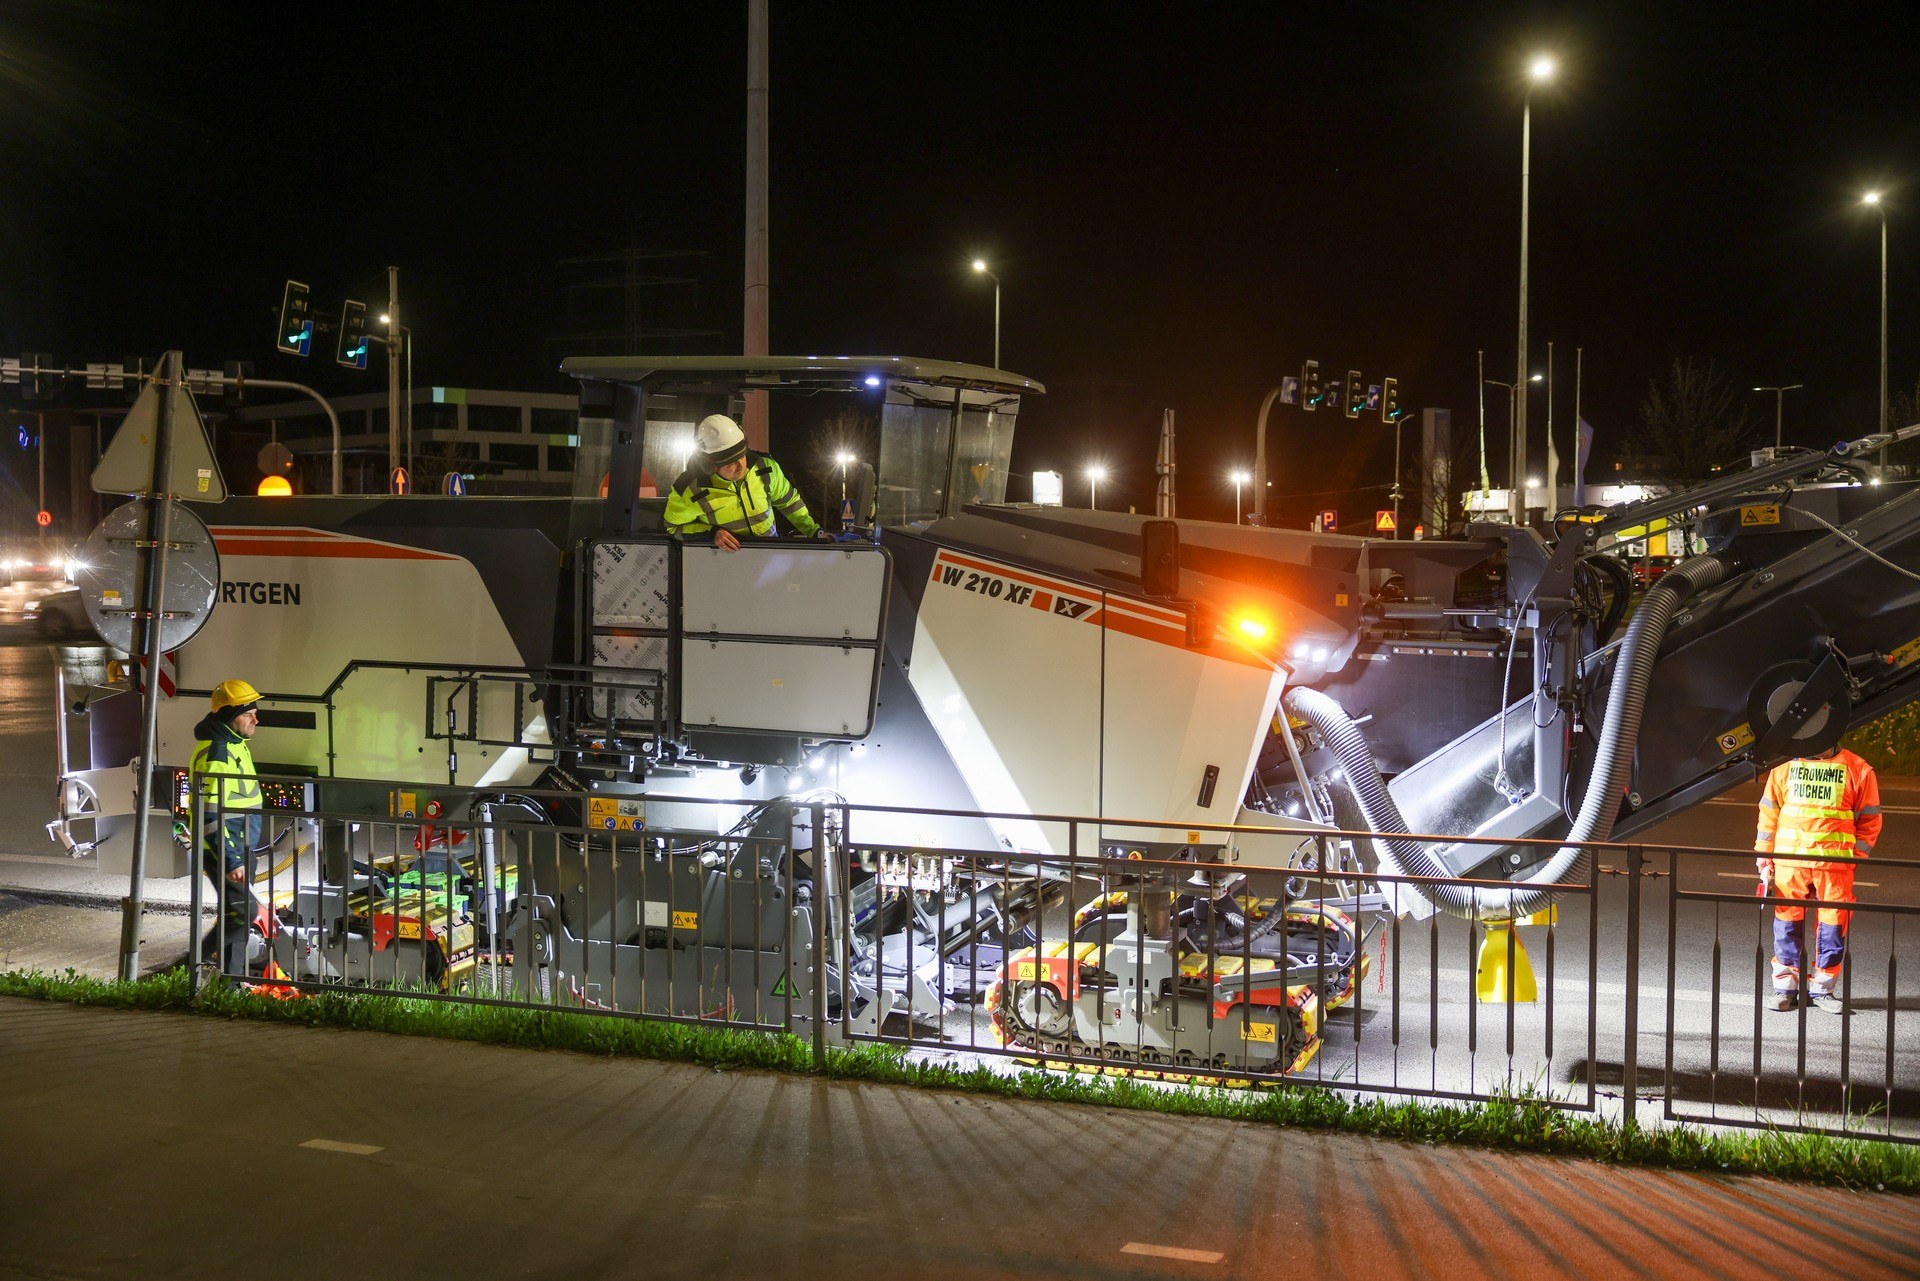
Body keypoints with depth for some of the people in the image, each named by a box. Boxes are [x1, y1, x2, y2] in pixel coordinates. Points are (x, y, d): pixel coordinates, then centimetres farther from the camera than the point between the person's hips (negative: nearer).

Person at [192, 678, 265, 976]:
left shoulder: (237, 743, 10)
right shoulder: (215, 754, -22)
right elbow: (210, 817, -24)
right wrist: (231, 861, -25)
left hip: (241, 846, 10)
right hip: (222, 850, -10)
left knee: (235, 912, 14)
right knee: (243, 912, -10)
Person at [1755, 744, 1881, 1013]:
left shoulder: (1859, 771, 3)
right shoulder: (1785, 766, 7)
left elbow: (1869, 819, 7)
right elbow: (1769, 813, 13)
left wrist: (1856, 857, -2)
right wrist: (1765, 858, 9)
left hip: (1835, 862, -1)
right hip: (1789, 859, 1)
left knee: (1833, 923, 2)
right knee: (1787, 922, 4)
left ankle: (1822, 988, 15)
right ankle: (1785, 987, 15)